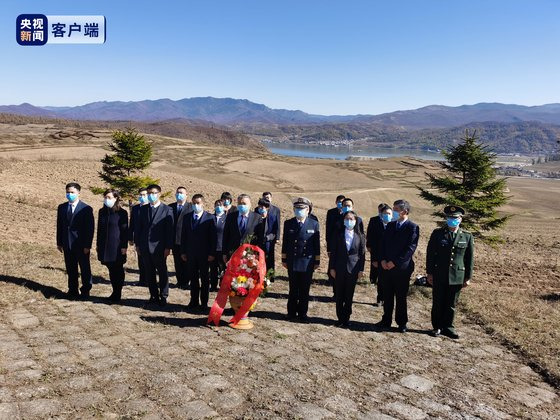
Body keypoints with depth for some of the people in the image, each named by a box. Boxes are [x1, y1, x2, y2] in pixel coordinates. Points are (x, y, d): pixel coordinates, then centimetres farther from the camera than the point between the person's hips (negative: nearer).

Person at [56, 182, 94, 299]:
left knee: (85, 269, 6)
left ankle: (85, 291, 18)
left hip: (82, 245, -4)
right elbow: (59, 226, 11)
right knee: (71, 269, 10)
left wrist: (87, 245, -12)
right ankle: (73, 291, 21)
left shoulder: (86, 209, -7)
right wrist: (59, 243, 7)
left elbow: (90, 228, -8)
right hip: (67, 245, 4)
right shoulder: (62, 208, 8)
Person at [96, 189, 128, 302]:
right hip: (105, 246, 5)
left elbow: (125, 230, -6)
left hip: (117, 246, -5)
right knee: (111, 270, 11)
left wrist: (124, 246, -10)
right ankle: (115, 292, 21)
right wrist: (98, 244, 13)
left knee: (118, 271, 3)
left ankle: (117, 294, 11)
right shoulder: (102, 211, 9)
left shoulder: (122, 213, -6)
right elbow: (99, 229, 14)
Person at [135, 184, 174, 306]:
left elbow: (170, 230, -6)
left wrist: (168, 247, -11)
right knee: (149, 273, 10)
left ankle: (163, 296, 14)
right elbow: (139, 227, 12)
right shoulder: (143, 209, 9)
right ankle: (154, 296, 21)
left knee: (162, 273, 4)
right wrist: (138, 244, 7)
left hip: (159, 247, -4)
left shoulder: (167, 210, -4)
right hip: (145, 247, 4)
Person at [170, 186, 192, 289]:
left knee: (185, 262, 4)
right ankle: (179, 281, 21)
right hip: (175, 239, 3)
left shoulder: (191, 207, -3)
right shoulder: (170, 207, 8)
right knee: (177, 262, 11)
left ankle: (185, 282, 14)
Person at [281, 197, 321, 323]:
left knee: (305, 290, 7)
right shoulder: (288, 223, 3)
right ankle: (291, 312, 22)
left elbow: (317, 244, 2)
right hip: (292, 262, 1)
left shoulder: (314, 224, 1)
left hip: (308, 262, 0)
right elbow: (285, 243, 6)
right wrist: (284, 259, 6)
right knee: (293, 289, 9)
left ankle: (302, 313, 20)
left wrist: (317, 261, 1)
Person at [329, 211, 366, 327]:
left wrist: (361, 270, -2)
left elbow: (362, 254, 3)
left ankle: (346, 318, 18)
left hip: (353, 269, 0)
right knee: (339, 295, 5)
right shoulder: (338, 235, 3)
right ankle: (340, 318, 16)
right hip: (340, 269, 0)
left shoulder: (360, 236, 2)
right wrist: (332, 268, -1)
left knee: (349, 296, 7)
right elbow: (333, 252, 3)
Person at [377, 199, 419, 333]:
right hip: (387, 266, 5)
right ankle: (386, 320, 22)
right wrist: (383, 260, -2)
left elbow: (410, 248, -14)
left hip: (402, 267, -5)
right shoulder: (390, 225, 11)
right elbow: (384, 243, 12)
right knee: (387, 295, 11)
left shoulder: (412, 227, -8)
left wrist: (395, 262, -16)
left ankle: (401, 323, 18)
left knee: (401, 297, 5)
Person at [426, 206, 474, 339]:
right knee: (437, 303, 8)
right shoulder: (437, 233, 1)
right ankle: (437, 327, 21)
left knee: (451, 304, 9)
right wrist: (430, 273, -2)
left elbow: (470, 258, 5)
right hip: (439, 276, 0)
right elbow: (430, 254, 1)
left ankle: (447, 327, 23)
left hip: (457, 277, 1)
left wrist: (468, 277, 3)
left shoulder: (467, 237, 3)